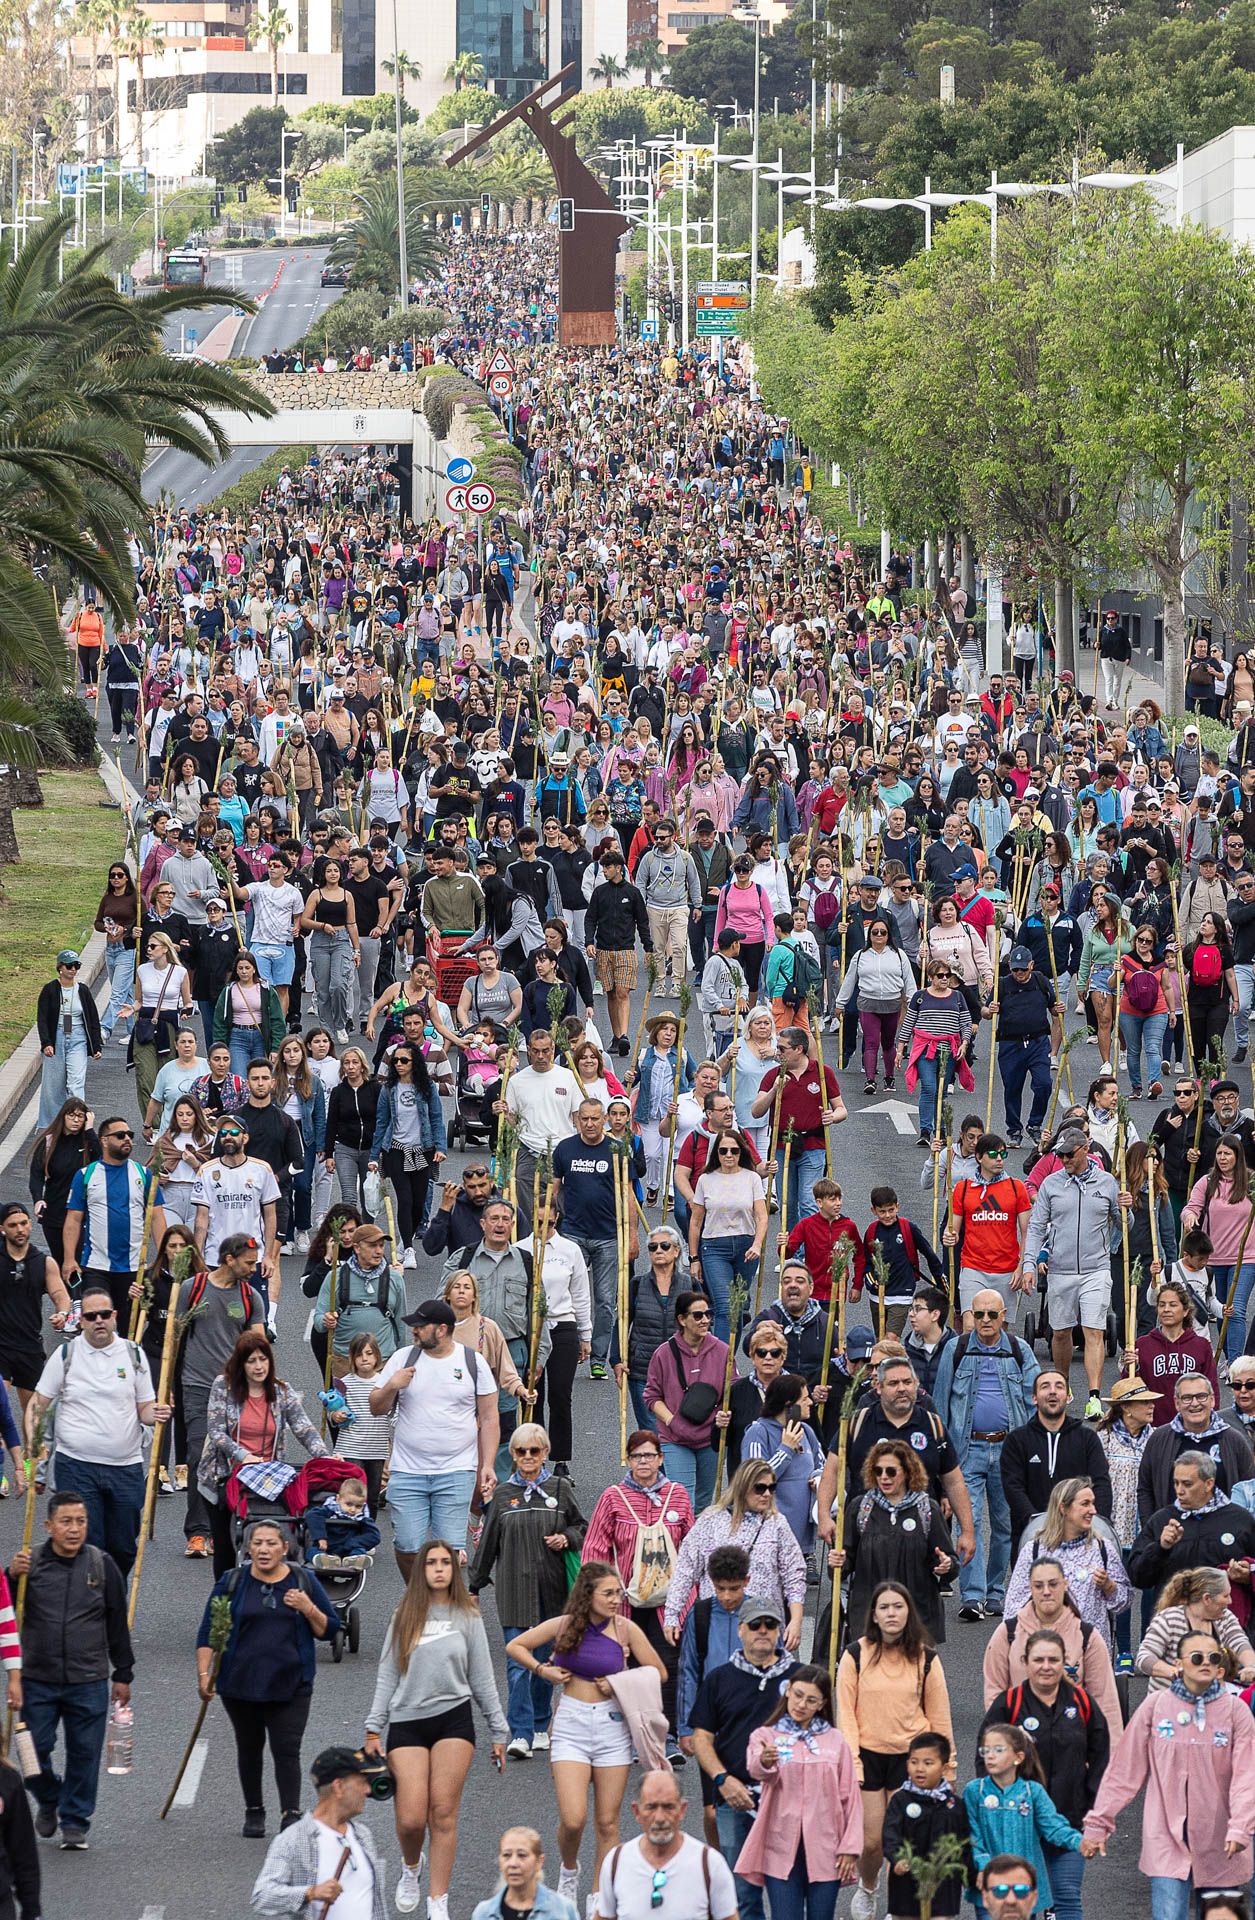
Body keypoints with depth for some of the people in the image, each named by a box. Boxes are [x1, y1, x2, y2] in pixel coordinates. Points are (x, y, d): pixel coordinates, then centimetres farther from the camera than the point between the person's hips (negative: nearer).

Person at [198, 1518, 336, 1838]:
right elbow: (208, 1631, 3)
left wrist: (308, 1609, -10)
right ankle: (254, 1812, 24)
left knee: (287, 1751, -8)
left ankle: (291, 1815, -9)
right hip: (241, 1684, 1)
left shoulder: (303, 1581, 4)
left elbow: (328, 1629, 8)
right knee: (249, 1748, 12)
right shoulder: (232, 1581, 2)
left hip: (289, 1686, -1)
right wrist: (204, 1674, -6)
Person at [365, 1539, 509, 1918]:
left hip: (454, 1719, 0)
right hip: (407, 1721, 0)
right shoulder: (404, 1617, 8)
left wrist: (499, 1731, 10)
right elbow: (387, 1677, 9)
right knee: (411, 1819, -7)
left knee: (443, 1814, -4)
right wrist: (374, 1730, 3)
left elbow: (482, 1679, 11)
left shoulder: (467, 1618, 7)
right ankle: (410, 1868, 26)